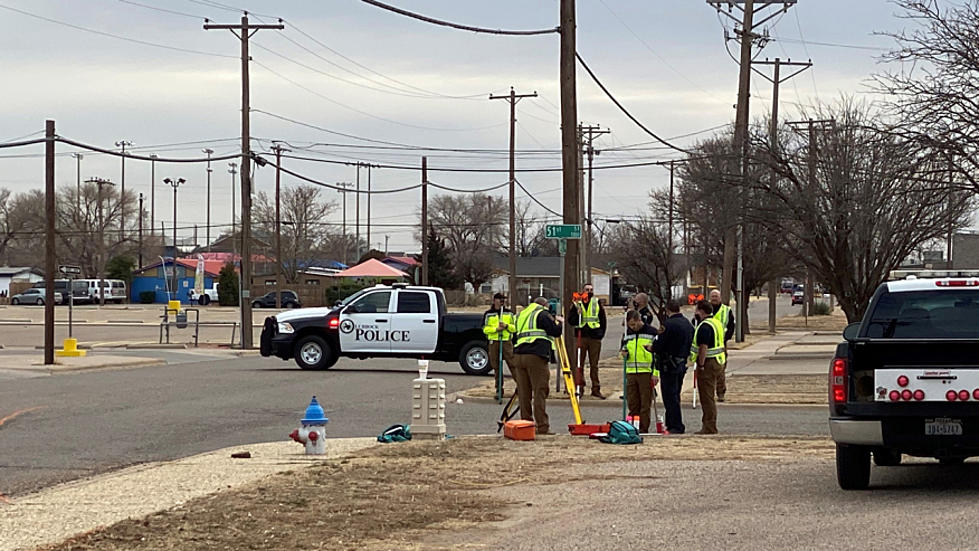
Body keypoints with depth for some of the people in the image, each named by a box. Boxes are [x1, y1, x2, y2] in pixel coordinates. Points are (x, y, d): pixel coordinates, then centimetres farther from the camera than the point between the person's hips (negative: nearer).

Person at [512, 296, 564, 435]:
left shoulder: (522, 315, 23)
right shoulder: (543, 314, 1)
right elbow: (555, 331, -5)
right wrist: (559, 321, 16)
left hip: (518, 356, 7)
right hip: (536, 357, -7)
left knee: (524, 393, 9)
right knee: (539, 393, -6)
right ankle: (543, 427, -8)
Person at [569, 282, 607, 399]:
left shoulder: (598, 304, 10)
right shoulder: (577, 304, 8)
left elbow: (603, 321, 14)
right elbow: (570, 320, 4)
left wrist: (601, 334, 2)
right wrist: (577, 314, -14)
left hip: (595, 338, 1)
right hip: (581, 336, -1)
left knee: (594, 365, 4)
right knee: (579, 364, -2)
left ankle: (596, 388, 7)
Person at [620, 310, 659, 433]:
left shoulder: (652, 332, -2)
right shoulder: (627, 334, 12)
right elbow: (624, 348, 26)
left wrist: (655, 373, -7)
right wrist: (623, 353, 0)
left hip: (646, 373, -5)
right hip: (631, 373, 5)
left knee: (645, 403, -2)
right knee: (632, 403, 5)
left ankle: (643, 429, 2)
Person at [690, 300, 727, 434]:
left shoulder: (705, 326, -17)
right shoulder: (716, 322, 16)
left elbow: (703, 347, -24)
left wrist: (701, 365, -20)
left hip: (708, 363, -10)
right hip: (716, 362, 10)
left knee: (707, 397, -6)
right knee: (708, 397, 17)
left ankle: (710, 428, -6)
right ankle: (708, 426, 23)